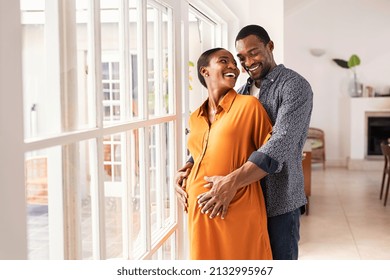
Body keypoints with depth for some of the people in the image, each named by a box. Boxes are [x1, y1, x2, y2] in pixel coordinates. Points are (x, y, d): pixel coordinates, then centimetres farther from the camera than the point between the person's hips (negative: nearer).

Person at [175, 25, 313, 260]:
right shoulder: (243, 92, 12)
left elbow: (282, 143, -25)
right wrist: (187, 169, -9)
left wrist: (233, 182, -35)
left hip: (279, 199, -6)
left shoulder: (294, 86, -11)